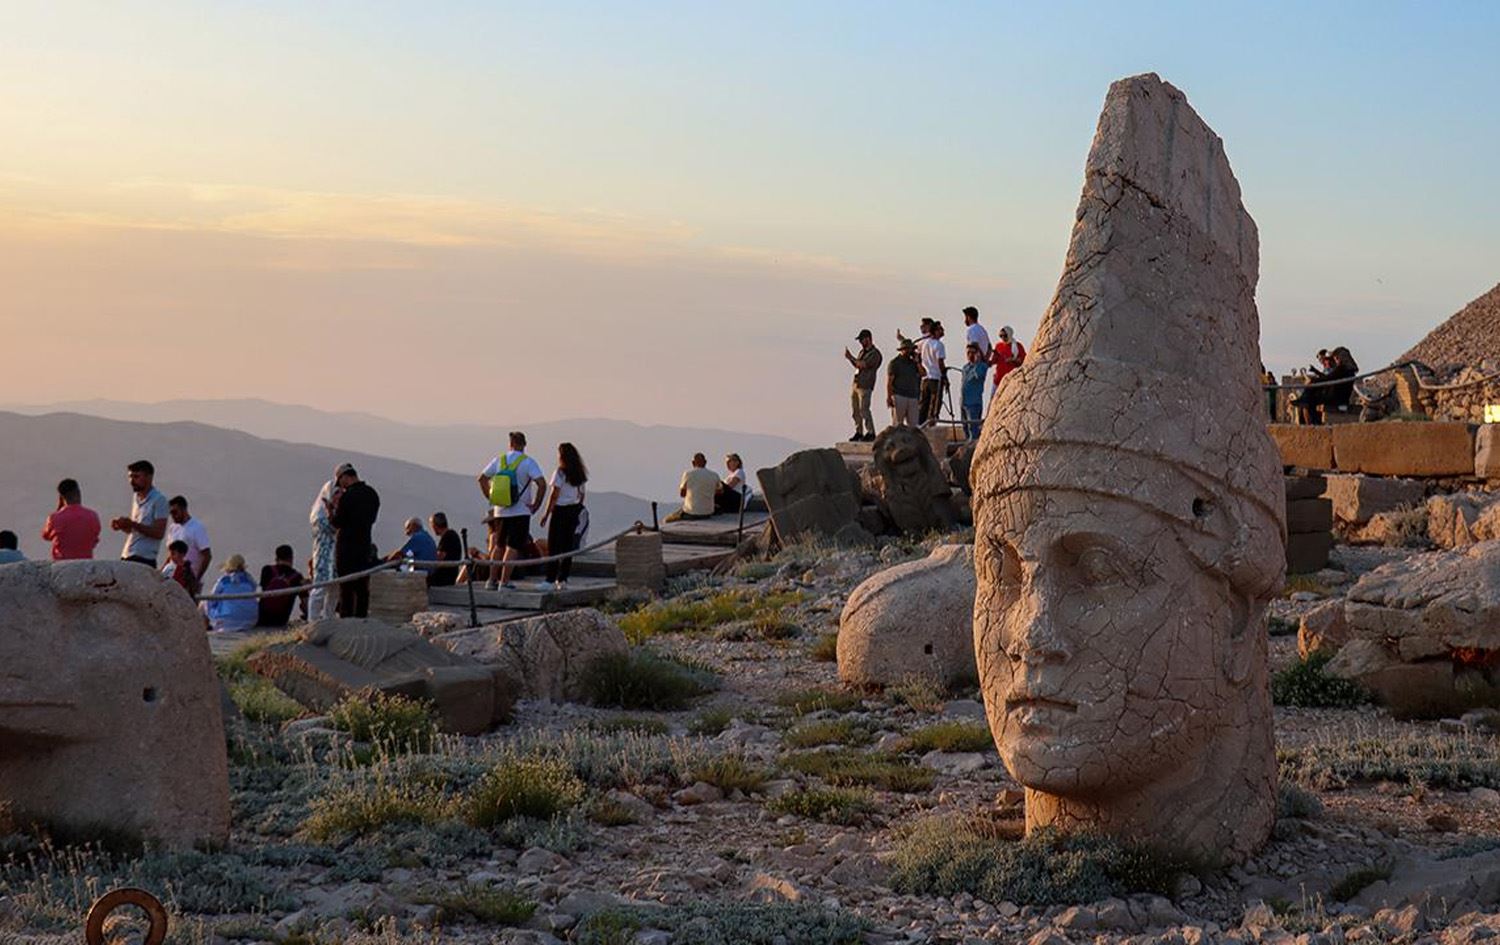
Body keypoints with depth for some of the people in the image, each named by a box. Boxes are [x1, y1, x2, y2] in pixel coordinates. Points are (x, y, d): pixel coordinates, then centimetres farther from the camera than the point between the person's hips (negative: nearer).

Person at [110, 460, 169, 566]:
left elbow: (159, 532, -15)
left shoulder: (159, 500, -7)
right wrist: (122, 526, 3)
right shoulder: (136, 498, 17)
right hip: (126, 557, 8)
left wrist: (133, 524, -21)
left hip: (144, 559, -8)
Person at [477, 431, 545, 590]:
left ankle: (491, 580, 17)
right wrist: (536, 505, -9)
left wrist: (490, 498, 15)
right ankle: (504, 582, -5)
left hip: (500, 511, 4)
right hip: (520, 512, -4)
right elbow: (541, 484, -19)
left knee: (498, 546, 17)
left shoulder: (499, 460, 4)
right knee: (513, 548, -1)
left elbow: (482, 479, 11)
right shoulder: (527, 462, -9)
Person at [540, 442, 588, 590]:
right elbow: (581, 495, 12)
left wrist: (547, 514, -9)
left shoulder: (560, 472, -11)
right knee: (568, 546, 9)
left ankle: (551, 579, -7)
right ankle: (562, 579, 9)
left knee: (553, 546, -3)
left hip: (560, 511, -6)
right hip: (574, 511, 6)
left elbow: (554, 495, -12)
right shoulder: (579, 474, 9)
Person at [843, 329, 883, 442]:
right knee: (856, 410, 8)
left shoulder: (875, 353, -10)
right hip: (855, 384, 9)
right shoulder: (862, 351, 18)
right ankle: (859, 432, 14)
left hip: (865, 386, -9)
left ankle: (870, 433, -7)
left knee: (864, 410, -11)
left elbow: (863, 364, -20)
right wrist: (850, 359, 6)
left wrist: (851, 357, -11)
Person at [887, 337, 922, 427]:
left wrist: (917, 361, 2)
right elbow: (889, 381, -4)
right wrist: (889, 398, -12)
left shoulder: (913, 363, 18)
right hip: (899, 397, -5)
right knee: (897, 424, -7)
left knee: (913, 424, 0)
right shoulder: (894, 363, 1)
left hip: (913, 398, 5)